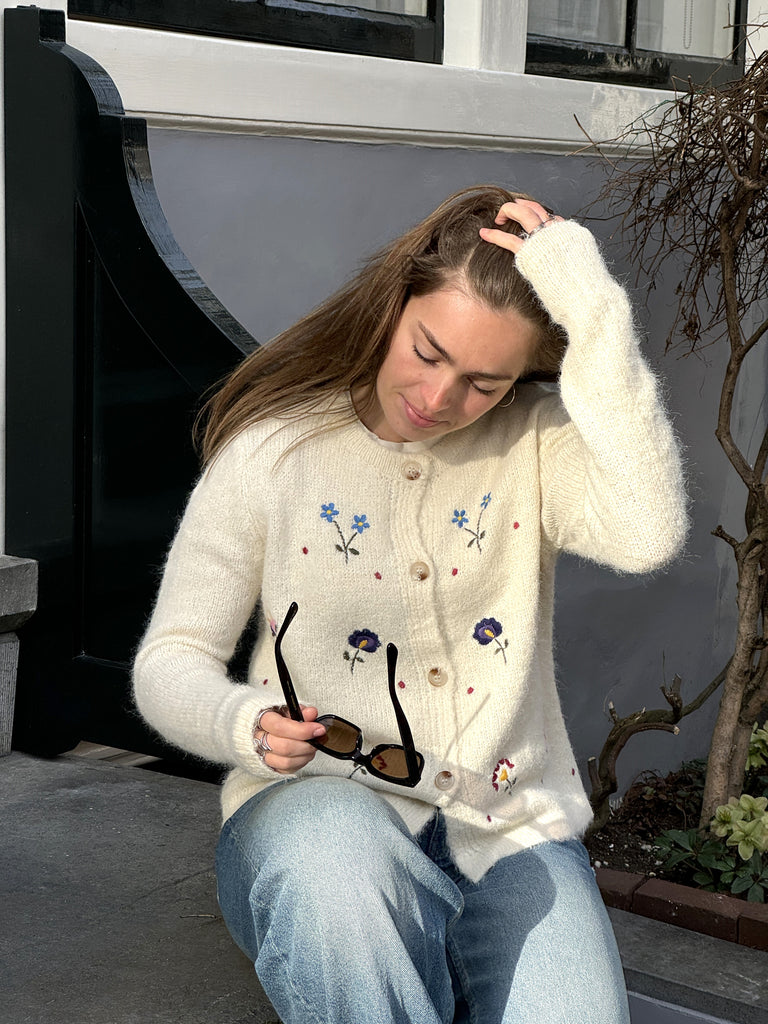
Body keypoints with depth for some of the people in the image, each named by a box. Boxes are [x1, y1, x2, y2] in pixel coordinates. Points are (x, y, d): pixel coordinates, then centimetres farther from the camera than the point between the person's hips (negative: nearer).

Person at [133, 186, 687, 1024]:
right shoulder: (273, 449, -1)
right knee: (333, 858, -38)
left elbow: (646, 537, -21)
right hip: (320, 807, -2)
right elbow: (170, 660, 1)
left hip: (508, 830, 2)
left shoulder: (539, 442, 2)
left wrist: (595, 319, -23)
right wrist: (245, 724, -22)